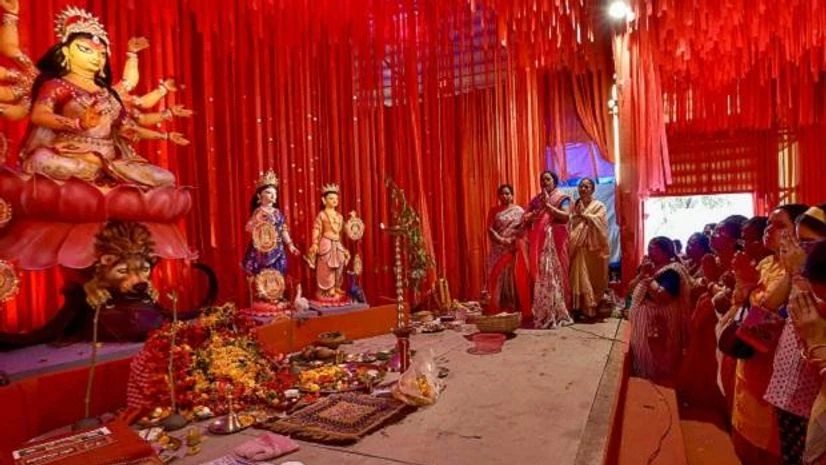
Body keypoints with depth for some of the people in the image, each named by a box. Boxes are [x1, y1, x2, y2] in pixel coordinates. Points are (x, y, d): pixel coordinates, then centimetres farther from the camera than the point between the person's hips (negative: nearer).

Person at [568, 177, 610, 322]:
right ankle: (582, 308, 3)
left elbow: (598, 222, -11)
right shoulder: (574, 206, 14)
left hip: (594, 247, -2)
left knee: (594, 278, 3)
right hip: (578, 247, 2)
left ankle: (593, 309, 10)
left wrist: (583, 214, -6)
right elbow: (569, 224, 9)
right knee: (580, 277, -2)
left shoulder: (599, 206, 4)